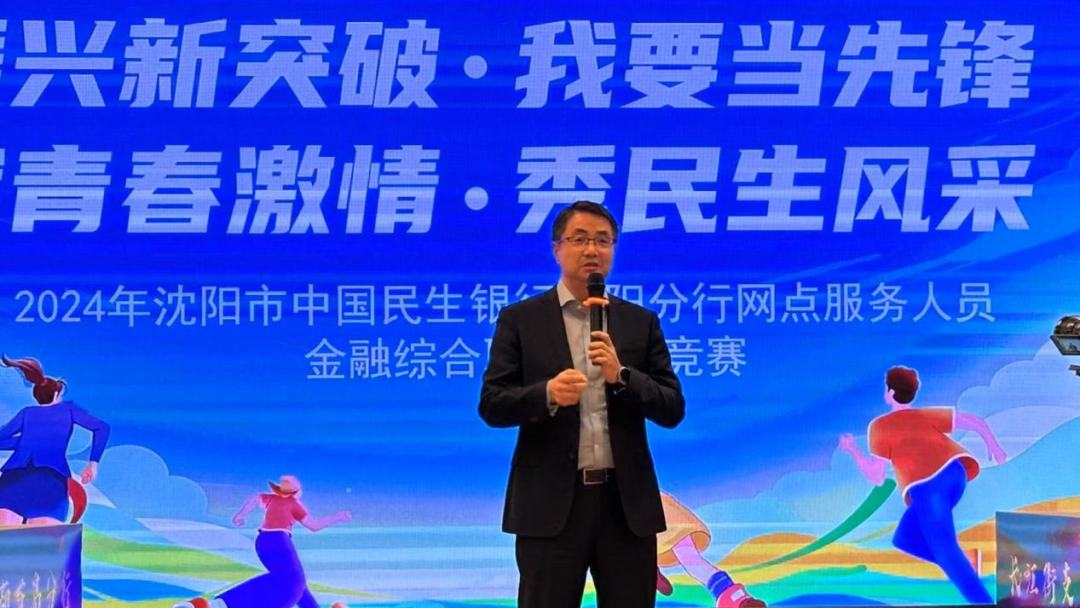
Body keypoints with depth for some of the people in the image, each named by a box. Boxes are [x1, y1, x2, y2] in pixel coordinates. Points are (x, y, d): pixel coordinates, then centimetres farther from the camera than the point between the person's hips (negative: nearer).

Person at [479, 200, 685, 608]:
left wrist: (621, 375, -13)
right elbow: (492, 405, -2)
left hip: (626, 502, 2)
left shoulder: (641, 322, 10)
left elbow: (672, 410, 4)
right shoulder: (520, 320, 4)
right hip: (551, 503, -2)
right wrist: (547, 394, -21)